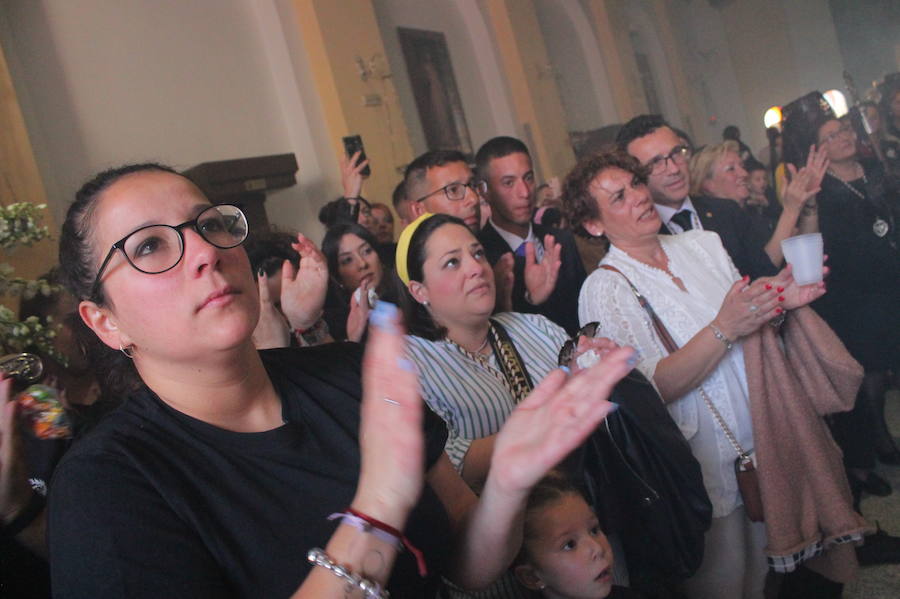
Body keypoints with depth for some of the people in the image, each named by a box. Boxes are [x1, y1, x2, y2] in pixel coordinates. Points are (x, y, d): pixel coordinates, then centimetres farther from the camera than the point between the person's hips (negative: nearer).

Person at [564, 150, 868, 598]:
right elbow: (652, 389, -21)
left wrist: (779, 299, -6)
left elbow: (747, 325, 14)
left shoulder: (702, 244, 5)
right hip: (705, 468, -5)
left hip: (764, 443, 5)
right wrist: (723, 329, -30)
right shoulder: (605, 288, -13)